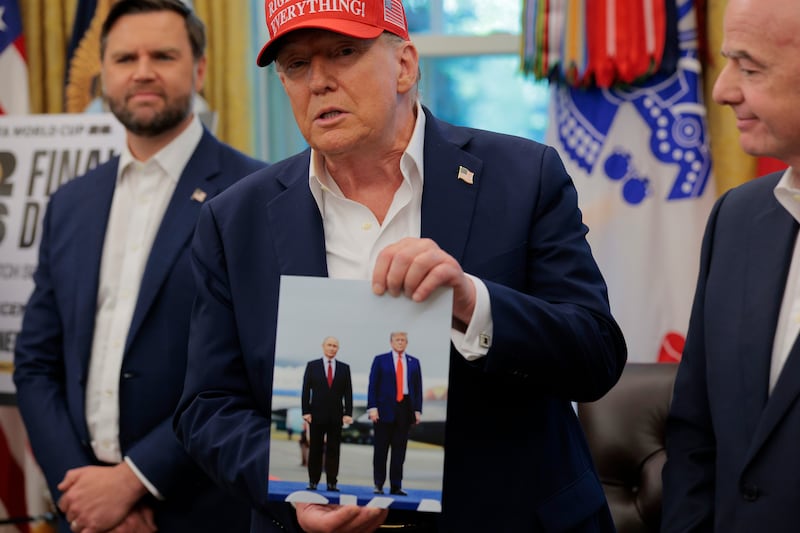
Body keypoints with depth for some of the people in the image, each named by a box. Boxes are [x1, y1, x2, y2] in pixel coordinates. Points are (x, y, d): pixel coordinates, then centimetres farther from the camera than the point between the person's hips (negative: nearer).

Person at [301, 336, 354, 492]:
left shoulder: (344, 368, 7)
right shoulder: (312, 366, 5)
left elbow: (348, 392, 4)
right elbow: (306, 390, 2)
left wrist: (348, 413, -5)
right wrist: (306, 411, -6)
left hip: (336, 415, 1)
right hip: (317, 414, -1)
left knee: (333, 450, 0)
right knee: (315, 449, 3)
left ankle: (332, 483, 2)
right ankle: (313, 481, 7)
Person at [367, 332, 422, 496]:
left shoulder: (414, 363, 11)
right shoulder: (380, 360, 4)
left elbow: (418, 388, 9)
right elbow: (372, 385, 0)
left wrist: (417, 410, 2)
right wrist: (372, 407, -9)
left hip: (405, 409, 2)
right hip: (385, 409, -2)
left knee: (399, 450, 2)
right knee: (381, 449, 2)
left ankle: (396, 486, 5)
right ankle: (378, 484, 9)